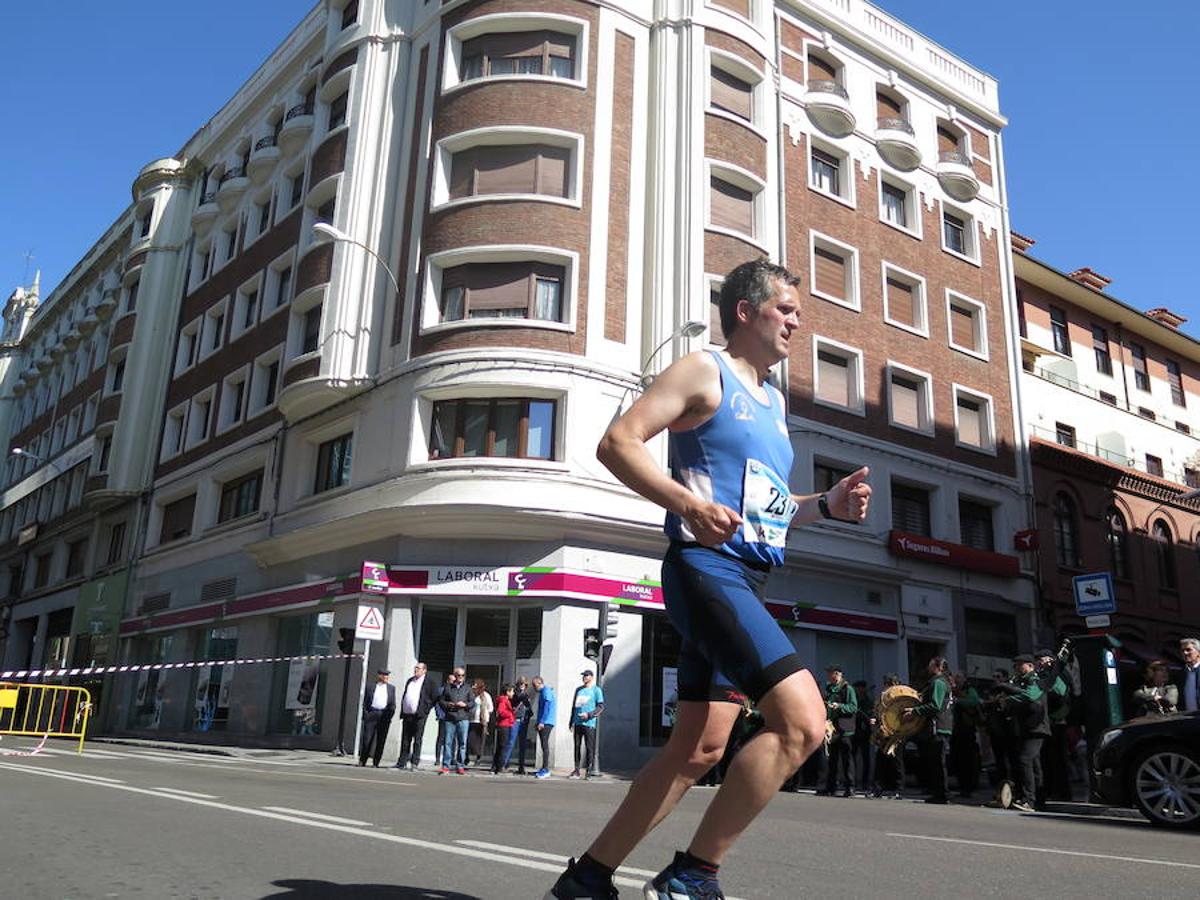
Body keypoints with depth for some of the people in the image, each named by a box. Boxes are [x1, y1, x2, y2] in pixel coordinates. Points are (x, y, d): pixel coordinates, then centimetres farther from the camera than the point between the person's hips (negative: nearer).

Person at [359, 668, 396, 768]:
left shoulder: (391, 688, 14)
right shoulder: (370, 687, 9)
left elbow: (393, 704, 12)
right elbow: (365, 702, 8)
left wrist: (390, 715, 0)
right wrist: (365, 714, -4)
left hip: (384, 715, 1)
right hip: (371, 714, -1)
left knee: (380, 740, 1)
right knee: (367, 738, -3)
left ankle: (376, 762, 7)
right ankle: (362, 760, 8)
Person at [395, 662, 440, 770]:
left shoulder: (430, 682, -1)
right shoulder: (409, 681, 20)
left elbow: (435, 699, -3)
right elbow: (404, 696, 24)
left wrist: (425, 710, -7)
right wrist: (402, 711, 13)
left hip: (419, 716, -6)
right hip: (407, 714, 6)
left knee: (417, 740, -3)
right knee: (405, 740, 8)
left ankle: (415, 762, 1)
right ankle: (402, 762, 12)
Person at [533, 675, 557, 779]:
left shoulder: (546, 690, -10)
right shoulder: (543, 692, 21)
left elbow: (546, 707, -18)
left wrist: (542, 722, -21)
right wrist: (539, 722, 20)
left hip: (546, 722, -10)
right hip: (543, 723, 10)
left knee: (545, 744, -12)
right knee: (544, 745, 11)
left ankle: (546, 769, -13)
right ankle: (544, 768, 16)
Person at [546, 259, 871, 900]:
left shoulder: (773, 401, 24)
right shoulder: (705, 371, -2)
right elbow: (618, 443, -12)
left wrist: (826, 505, 13)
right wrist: (688, 502, -25)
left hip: (746, 581, 9)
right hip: (706, 566, -9)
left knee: (699, 750, 10)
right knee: (802, 721, -20)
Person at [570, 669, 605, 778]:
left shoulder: (596, 690, 2)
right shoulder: (578, 690, 18)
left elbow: (601, 706, -4)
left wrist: (589, 714, -16)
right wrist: (571, 722, 15)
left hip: (589, 723, -5)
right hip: (577, 723, 5)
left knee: (589, 748, -3)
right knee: (577, 746, 5)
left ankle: (588, 770, 2)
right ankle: (576, 770, 10)